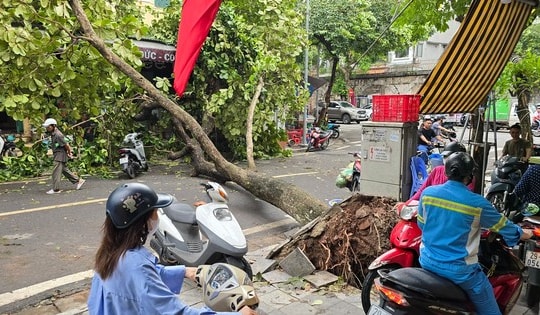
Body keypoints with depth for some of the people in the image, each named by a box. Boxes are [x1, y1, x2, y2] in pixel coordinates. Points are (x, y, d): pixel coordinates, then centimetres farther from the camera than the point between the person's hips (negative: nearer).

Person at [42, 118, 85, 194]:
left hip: (60, 154, -10)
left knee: (56, 172, -8)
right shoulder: (53, 134, 11)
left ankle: (56, 189, -4)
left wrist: (69, 153, -4)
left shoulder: (58, 135, -21)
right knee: (64, 170, 16)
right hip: (57, 154, 10)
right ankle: (78, 181, 24)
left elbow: (66, 145, -19)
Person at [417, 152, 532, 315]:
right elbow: (504, 226, 1)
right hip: (458, 269, -4)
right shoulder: (477, 203, -15)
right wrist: (524, 233, 24)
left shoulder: (427, 193, -6)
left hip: (427, 261, 4)